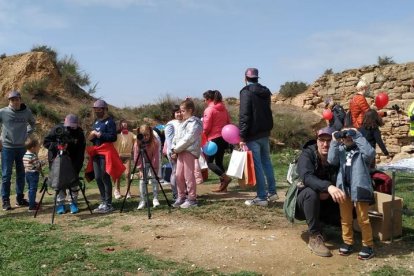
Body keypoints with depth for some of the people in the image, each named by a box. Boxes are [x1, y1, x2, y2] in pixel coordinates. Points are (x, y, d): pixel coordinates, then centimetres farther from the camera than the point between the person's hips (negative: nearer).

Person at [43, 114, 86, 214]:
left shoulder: (79, 132, -13)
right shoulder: (57, 129, -16)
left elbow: (80, 152, -11)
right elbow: (46, 142, -10)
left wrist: (78, 166, -19)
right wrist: (57, 146, -28)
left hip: (72, 162, 1)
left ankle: (73, 203, 12)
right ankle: (60, 204, 9)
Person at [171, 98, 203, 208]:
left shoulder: (194, 123, -7)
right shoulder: (183, 123, 22)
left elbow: (188, 138, -17)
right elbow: (176, 137, 18)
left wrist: (176, 149, -12)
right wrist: (174, 150, 4)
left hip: (189, 151, -9)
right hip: (180, 152, 9)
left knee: (188, 176, -6)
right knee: (178, 175, 9)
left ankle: (192, 198, 2)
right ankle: (181, 197, 20)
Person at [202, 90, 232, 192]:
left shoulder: (209, 110, -12)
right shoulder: (223, 108, 11)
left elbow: (206, 127, -12)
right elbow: (228, 123, 15)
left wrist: (202, 137, 4)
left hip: (214, 139, -8)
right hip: (224, 138, 8)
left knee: (209, 162, 1)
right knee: (219, 161, 13)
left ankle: (225, 177, -16)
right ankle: (223, 185, 11)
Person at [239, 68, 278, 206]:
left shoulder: (246, 92, -12)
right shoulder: (265, 92, 11)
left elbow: (244, 115, -18)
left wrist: (242, 136, -17)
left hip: (253, 135, -8)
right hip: (265, 133, 8)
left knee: (257, 165, -4)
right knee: (266, 162, 17)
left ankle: (261, 197, 0)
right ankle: (272, 192, 23)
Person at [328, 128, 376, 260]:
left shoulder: (361, 150, -2)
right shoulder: (340, 150, 9)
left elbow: (370, 153, -24)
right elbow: (331, 160, -5)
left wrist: (358, 136, -21)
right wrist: (334, 142, -9)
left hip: (360, 188, -4)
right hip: (344, 188, 5)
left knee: (363, 219, 2)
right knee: (345, 219, 14)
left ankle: (368, 245, 14)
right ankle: (348, 242, 26)